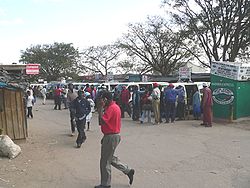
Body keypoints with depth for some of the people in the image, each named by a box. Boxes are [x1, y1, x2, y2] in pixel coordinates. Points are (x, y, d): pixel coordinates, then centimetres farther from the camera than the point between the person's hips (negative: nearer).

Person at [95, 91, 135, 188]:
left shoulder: (111, 108, -20)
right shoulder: (115, 106, 12)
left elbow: (102, 121, -30)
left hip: (111, 137, -10)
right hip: (114, 135, 10)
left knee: (105, 161, 3)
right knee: (110, 158, 22)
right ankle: (128, 170, 25)